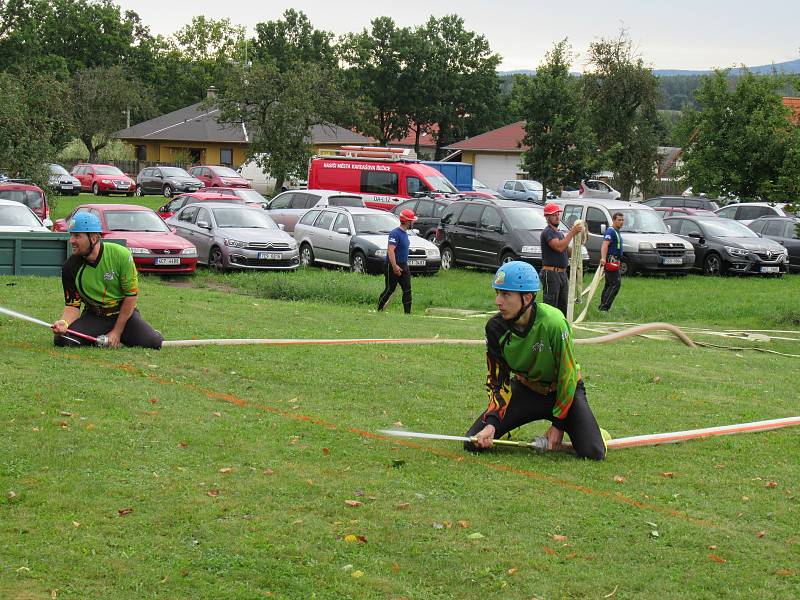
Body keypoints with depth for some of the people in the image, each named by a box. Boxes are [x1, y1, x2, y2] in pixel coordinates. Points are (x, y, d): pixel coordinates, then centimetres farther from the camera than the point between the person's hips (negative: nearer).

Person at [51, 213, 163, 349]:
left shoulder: (121, 255, -17)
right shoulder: (70, 267, -9)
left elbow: (131, 296, -12)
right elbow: (73, 305, -5)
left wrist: (116, 332, -13)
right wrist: (64, 322, -30)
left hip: (124, 313, -2)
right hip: (93, 316, 2)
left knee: (155, 343, -25)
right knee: (61, 340, -24)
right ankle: (100, 338, 6)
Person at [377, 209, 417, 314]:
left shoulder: (405, 233, 13)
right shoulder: (395, 233, -17)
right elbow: (390, 250, -25)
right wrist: (395, 266, -29)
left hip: (404, 266, 9)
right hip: (393, 266, -9)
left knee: (407, 290, 4)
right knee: (390, 290, -2)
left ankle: (407, 313, 5)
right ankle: (379, 310, 9)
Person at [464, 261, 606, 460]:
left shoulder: (553, 323, -30)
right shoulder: (496, 327, -17)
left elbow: (568, 376, -20)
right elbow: (498, 380, -9)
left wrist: (558, 424, -15)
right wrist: (491, 423, -24)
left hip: (563, 392, -3)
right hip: (525, 390, 3)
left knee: (593, 453, -22)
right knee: (474, 442, -13)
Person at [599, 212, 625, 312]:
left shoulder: (617, 232, 20)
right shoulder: (610, 231, -13)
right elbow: (605, 245, -27)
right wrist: (603, 258, -41)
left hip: (614, 261, 11)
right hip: (611, 261, -11)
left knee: (609, 284, 14)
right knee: (615, 284, -15)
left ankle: (603, 306, 18)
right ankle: (604, 307, -18)